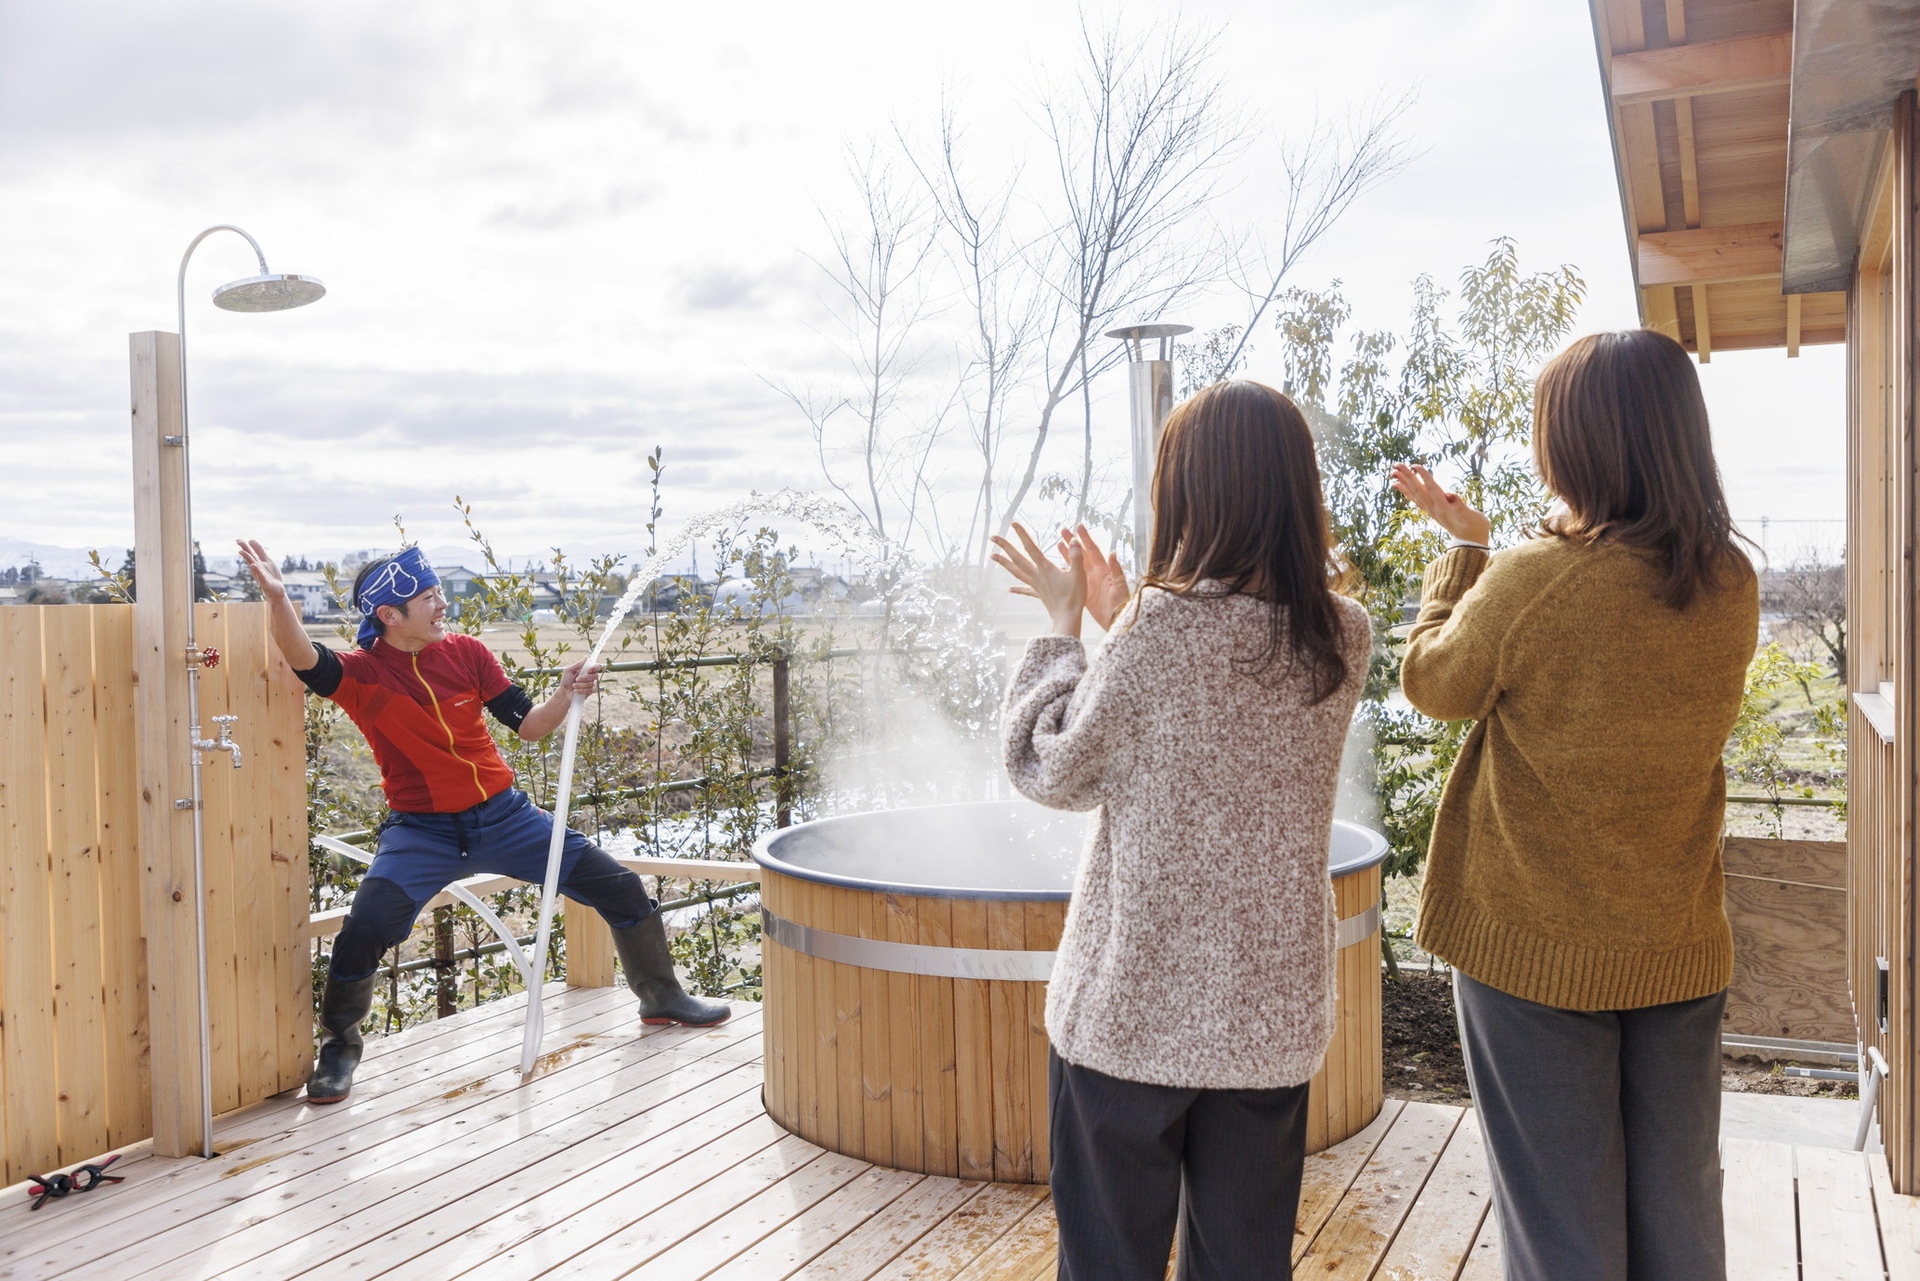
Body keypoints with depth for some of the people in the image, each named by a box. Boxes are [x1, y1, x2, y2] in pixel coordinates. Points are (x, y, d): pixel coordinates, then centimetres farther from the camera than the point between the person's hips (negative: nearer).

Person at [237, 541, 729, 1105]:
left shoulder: (465, 652, -3)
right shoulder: (362, 675, -11)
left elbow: (528, 725, 0)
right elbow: (302, 658, -33)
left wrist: (565, 695, -20)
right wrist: (277, 597, -51)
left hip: (502, 814, 3)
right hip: (421, 831, -3)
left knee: (621, 889, 3)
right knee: (364, 929, -23)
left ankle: (661, 996, 27)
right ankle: (339, 1045, 8)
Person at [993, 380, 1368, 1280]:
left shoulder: (1154, 630, -19)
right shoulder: (1342, 638, -3)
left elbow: (1053, 772, -6)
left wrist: (1063, 626, 3)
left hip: (1132, 1012, -4)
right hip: (1271, 1014, 5)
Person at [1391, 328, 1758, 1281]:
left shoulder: (1531, 579, -21)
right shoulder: (1731, 585, -4)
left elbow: (1433, 684, -4)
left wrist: (1464, 546, 7)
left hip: (1536, 951, -5)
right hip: (1680, 950, 5)